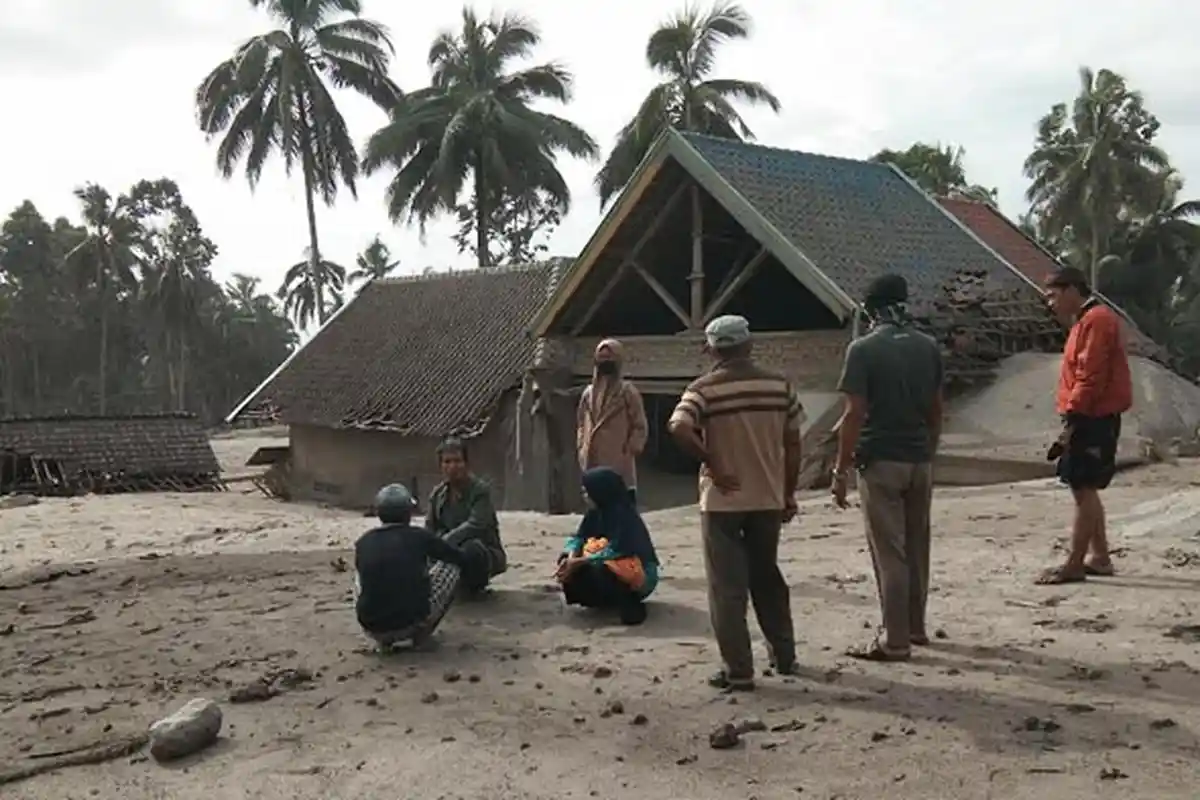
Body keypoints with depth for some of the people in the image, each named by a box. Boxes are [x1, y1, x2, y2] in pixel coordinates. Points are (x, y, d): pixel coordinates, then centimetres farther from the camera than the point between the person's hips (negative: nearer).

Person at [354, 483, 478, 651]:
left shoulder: (363, 542, 6)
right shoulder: (419, 536, -1)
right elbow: (465, 560, 12)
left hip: (371, 627, 3)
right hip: (412, 623, -3)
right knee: (452, 566, 15)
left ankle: (385, 639, 20)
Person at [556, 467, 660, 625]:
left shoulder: (624, 514, -24)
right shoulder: (596, 512, -1)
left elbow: (616, 551, -30)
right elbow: (578, 537, 0)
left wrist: (579, 562, -29)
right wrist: (571, 557, -21)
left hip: (639, 573, -8)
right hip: (609, 564, 8)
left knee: (597, 569, -34)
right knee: (568, 565, -7)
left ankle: (629, 604, -15)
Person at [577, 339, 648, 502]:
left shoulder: (627, 391, -2)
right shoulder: (588, 392, 13)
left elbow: (639, 426, -3)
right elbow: (581, 424, 22)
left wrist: (630, 450, -9)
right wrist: (582, 449, 12)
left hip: (619, 463, -5)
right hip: (593, 462, 6)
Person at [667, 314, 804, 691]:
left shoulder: (705, 388, -9)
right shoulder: (778, 384, 1)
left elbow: (679, 429, -27)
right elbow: (792, 444, 4)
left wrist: (711, 463, -15)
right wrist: (789, 494, 12)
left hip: (723, 501, -4)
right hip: (768, 498, 4)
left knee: (727, 587, 4)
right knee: (768, 577, 21)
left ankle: (738, 671, 6)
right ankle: (784, 654, 30)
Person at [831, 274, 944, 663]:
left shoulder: (863, 349, -12)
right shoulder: (928, 347, 5)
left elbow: (854, 415, -15)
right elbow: (936, 410, 11)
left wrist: (840, 470, -10)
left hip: (880, 460, -6)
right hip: (920, 459, 6)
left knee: (889, 551, -1)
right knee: (917, 547, 16)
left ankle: (895, 640, 4)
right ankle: (915, 627, 28)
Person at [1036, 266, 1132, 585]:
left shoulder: (1096, 320, -14)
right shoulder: (1088, 320, 19)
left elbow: (1090, 378, -21)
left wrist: (1072, 419, -21)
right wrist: (1072, 418, 16)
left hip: (1092, 420, -10)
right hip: (1093, 419, 10)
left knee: (1083, 490, -8)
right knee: (1086, 490, 13)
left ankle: (1074, 564, -6)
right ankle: (1099, 557, 19)